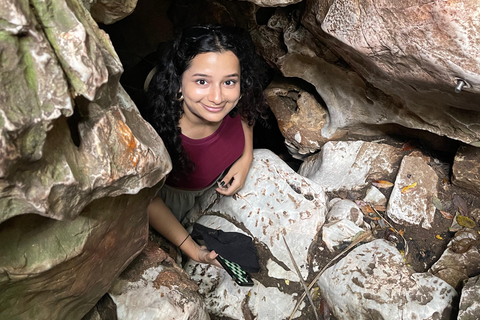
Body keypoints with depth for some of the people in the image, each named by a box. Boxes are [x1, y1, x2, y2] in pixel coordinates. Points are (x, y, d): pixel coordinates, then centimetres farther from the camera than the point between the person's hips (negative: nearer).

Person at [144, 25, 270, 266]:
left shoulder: (234, 105, -33)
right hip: (174, 192, -2)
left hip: (225, 175, 3)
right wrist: (192, 250, -24)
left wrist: (246, 157, -17)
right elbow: (148, 199, -26)